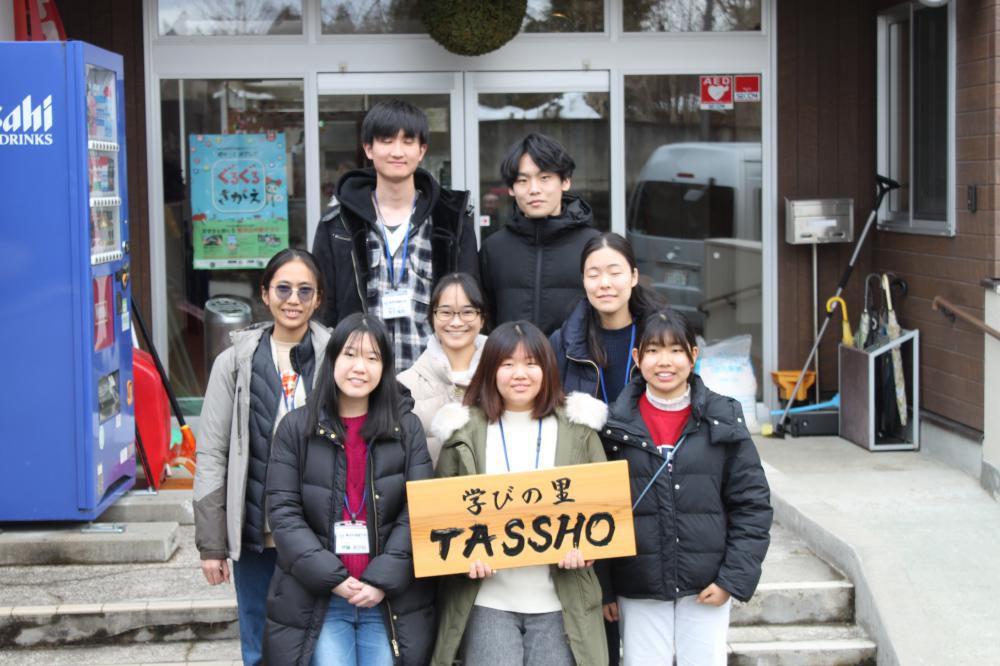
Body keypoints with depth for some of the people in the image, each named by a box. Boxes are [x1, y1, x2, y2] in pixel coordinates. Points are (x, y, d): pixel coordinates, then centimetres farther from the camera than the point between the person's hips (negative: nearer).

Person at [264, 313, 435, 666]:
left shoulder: (407, 428, 5)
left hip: (391, 601, 1)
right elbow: (283, 512, -3)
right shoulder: (296, 428, 3)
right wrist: (331, 577, -12)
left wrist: (383, 579, -13)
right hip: (315, 600, -1)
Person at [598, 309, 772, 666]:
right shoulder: (616, 425, -2)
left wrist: (735, 577, -7)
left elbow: (752, 504, 0)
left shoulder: (723, 419, -2)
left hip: (706, 586, 0)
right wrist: (602, 587, -1)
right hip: (638, 590, 0)